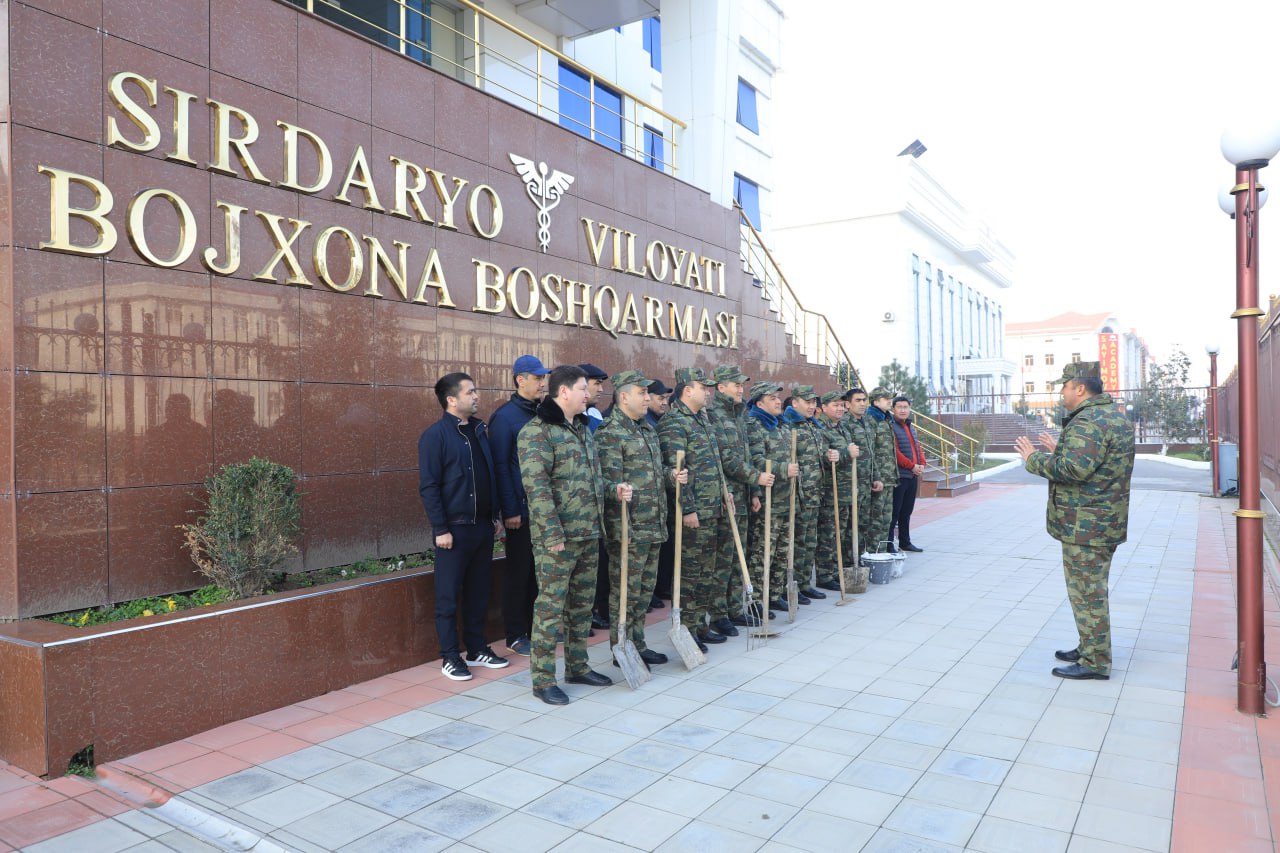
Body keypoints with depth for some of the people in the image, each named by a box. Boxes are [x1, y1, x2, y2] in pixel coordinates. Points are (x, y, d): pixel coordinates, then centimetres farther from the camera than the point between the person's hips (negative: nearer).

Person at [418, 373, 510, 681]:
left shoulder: (479, 430, 10)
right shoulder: (435, 435, -10)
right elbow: (428, 486, -13)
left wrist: (495, 516, 14)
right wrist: (440, 529, -15)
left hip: (483, 526, 7)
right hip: (454, 528, -6)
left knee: (479, 592, 13)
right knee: (449, 596, 3)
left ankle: (477, 649, 25)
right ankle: (450, 657, 14)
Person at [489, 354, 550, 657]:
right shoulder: (505, 416, -7)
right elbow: (500, 466, -11)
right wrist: (510, 510, -14)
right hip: (521, 508, -6)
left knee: (538, 569, 11)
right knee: (518, 571, 4)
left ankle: (534, 627, 23)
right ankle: (516, 635, 15)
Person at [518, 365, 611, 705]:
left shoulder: (582, 429, 15)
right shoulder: (537, 431, -12)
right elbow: (536, 485, -19)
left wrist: (605, 509, 16)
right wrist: (553, 533, -22)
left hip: (589, 535, 8)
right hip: (558, 537, -8)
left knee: (582, 604, 16)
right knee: (551, 605, -1)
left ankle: (577, 666, 29)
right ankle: (543, 678, 9)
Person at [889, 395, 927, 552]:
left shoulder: (910, 427, 17)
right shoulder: (890, 426, -11)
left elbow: (917, 446, 19)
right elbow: (894, 451, -18)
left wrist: (921, 464, 2)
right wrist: (912, 466, -15)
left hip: (913, 475, 8)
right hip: (898, 475, -8)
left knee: (907, 511, 15)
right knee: (894, 511, -5)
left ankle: (905, 542, 23)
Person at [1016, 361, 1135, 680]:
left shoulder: (1088, 421, -21)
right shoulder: (1115, 415, 15)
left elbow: (1073, 469, -31)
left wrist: (1034, 458, -18)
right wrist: (1060, 450, 20)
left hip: (1085, 526, -11)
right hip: (1105, 522, 11)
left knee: (1087, 594, -2)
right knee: (1091, 590, 20)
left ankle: (1096, 662, 6)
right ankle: (1089, 649, 32)